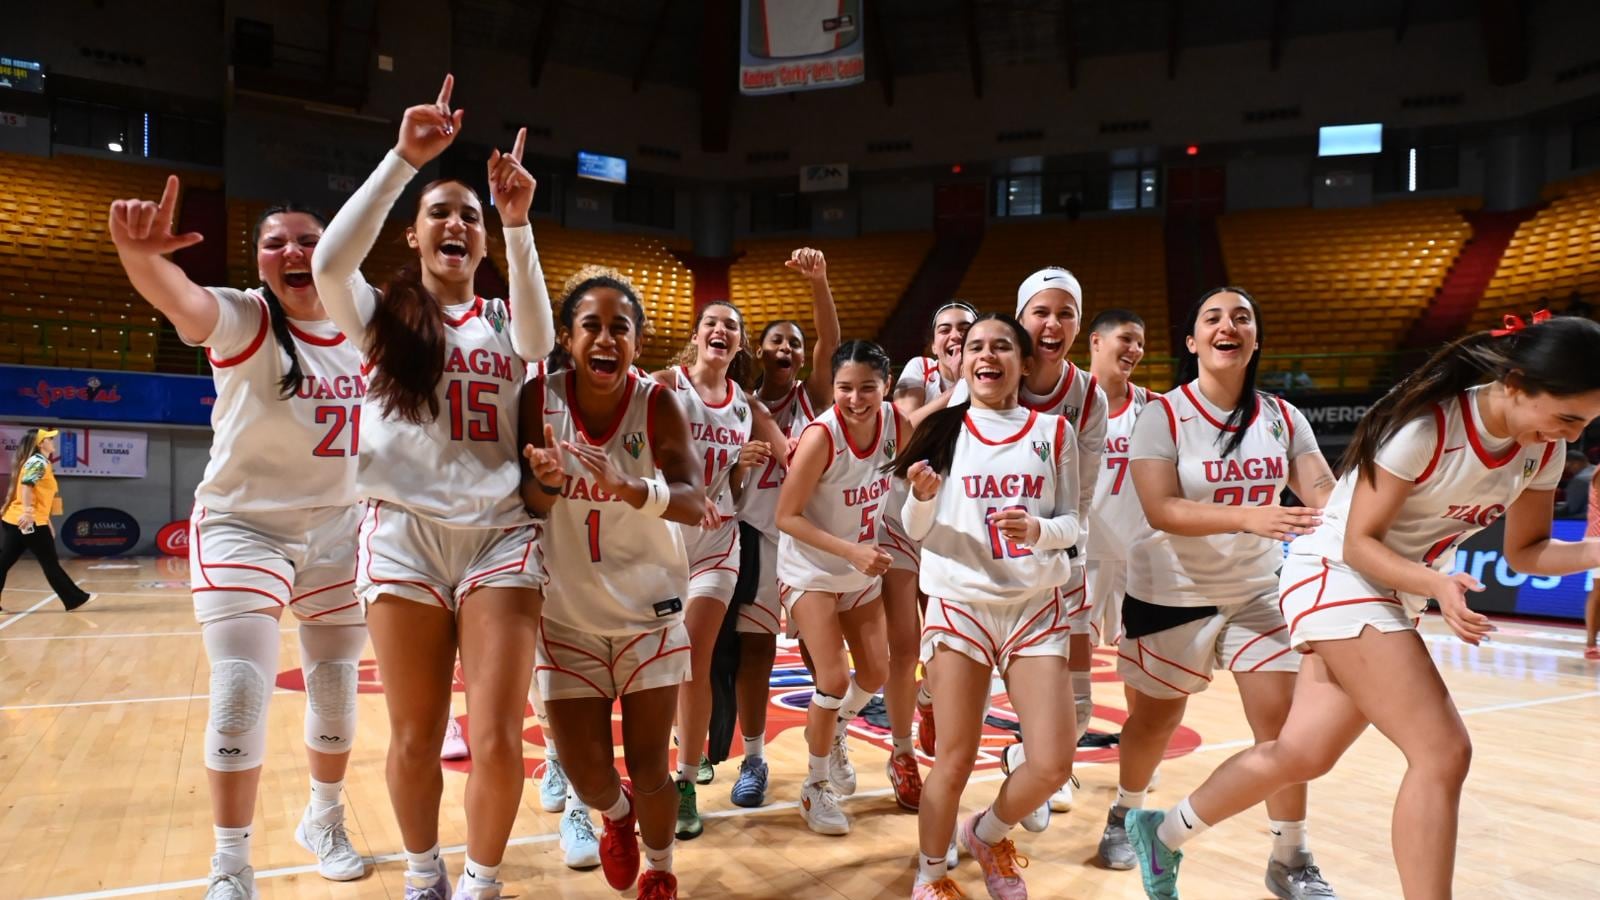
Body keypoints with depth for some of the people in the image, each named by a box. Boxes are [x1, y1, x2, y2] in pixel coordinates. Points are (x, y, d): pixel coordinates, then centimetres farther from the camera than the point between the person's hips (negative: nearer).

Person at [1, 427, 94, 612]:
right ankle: (75, 599, 10)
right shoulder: (38, 462, -10)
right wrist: (27, 512, -34)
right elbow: (27, 485, -27)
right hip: (31, 522, -9)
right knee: (50, 564, 0)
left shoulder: (39, 462, 19)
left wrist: (47, 523, 27)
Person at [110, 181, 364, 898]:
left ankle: (323, 820, 37)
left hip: (336, 532, 4)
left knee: (336, 686, 12)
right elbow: (179, 299, -37)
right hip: (241, 525, -4)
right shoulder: (242, 320, -14)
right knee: (240, 688, -12)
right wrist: (138, 251, -59)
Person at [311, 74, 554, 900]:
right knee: (415, 739, 7)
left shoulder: (503, 321, 13)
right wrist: (403, 160, -16)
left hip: (500, 535, 1)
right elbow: (330, 262, -12)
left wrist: (518, 224, -19)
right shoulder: (381, 315, 9)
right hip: (404, 533, -1)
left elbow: (540, 341, -10)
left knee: (498, 741, -4)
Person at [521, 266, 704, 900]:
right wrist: (546, 481, -32)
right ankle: (617, 813, 43)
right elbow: (529, 506, -9)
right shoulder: (540, 397, -12)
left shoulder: (657, 403, -15)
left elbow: (695, 502, -26)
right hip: (568, 610, 1)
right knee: (586, 774, 4)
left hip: (649, 607, -1)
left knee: (648, 770, 3)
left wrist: (627, 488, -45)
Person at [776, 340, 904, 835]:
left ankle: (832, 736, 42)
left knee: (875, 674, 11)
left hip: (864, 570, 6)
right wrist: (852, 551, -28)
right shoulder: (820, 436, -29)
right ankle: (815, 786, 14)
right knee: (834, 680, -9)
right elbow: (787, 517, -23)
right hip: (811, 571, -6)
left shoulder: (896, 424, -14)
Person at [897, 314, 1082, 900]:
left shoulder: (1053, 431, 2)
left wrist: (1038, 530, -18)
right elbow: (915, 530, 1)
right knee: (955, 761, 2)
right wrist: (923, 497, -20)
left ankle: (987, 835, 28)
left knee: (1053, 763, -3)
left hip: (1036, 607, 2)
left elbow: (1071, 523, 4)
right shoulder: (941, 429, -1)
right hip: (960, 604, -1)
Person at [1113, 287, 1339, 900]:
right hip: (1171, 593, -3)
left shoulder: (1281, 417, -2)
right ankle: (1127, 812, 40)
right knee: (1156, 718, 13)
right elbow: (1160, 509, -26)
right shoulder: (1163, 415, -15)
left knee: (1281, 717, -4)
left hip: (1256, 592, 3)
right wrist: (1249, 516, -39)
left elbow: (1325, 492, -10)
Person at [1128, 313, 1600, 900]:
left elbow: (1525, 549, 8)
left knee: (1301, 753, 8)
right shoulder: (1426, 427, -24)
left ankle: (1163, 834, 25)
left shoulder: (1543, 449, -1)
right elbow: (1358, 544, -19)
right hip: (1336, 577, -8)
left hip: (1400, 596, 8)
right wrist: (1437, 584, -34)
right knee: (1443, 753, -16)